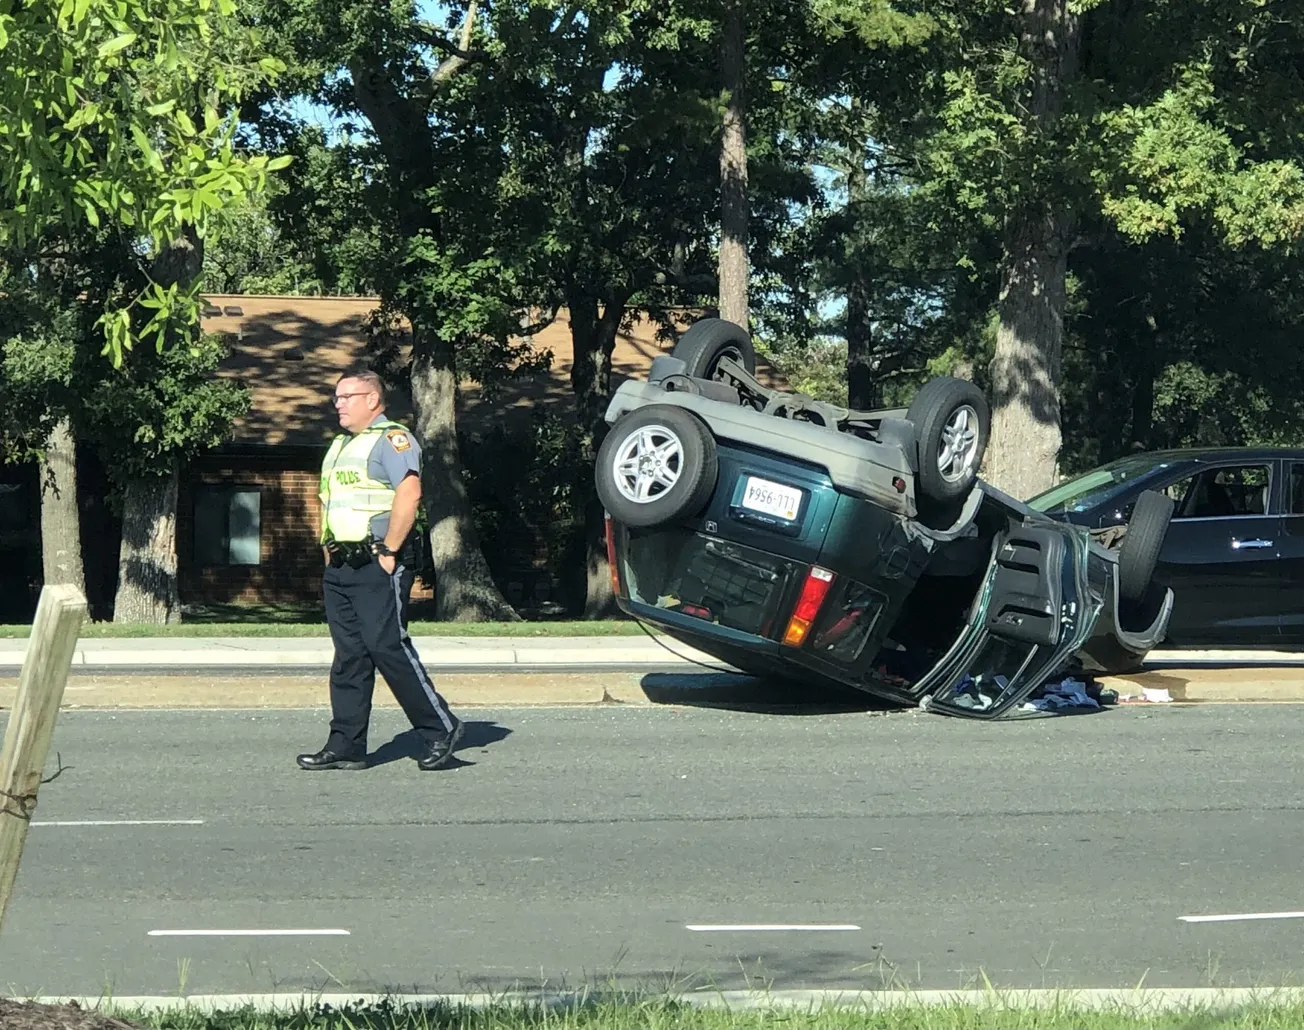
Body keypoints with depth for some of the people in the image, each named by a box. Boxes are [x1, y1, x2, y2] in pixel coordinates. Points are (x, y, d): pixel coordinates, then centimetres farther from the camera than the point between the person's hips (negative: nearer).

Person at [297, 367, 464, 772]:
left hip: (378, 566, -9)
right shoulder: (340, 446, 21)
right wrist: (329, 550, 16)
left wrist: (389, 552, -21)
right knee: (348, 655, 6)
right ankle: (346, 746, 6)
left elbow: (409, 495, -21)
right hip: (340, 568, 9)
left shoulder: (392, 439, -8)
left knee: (387, 646, -12)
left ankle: (440, 728, -3)